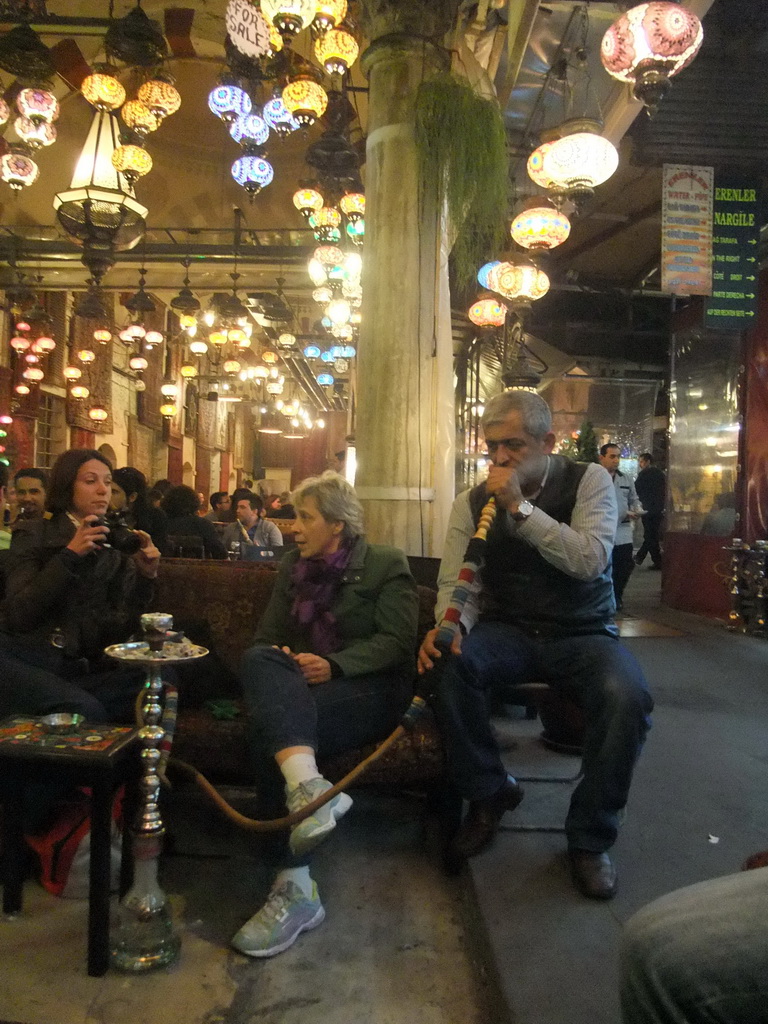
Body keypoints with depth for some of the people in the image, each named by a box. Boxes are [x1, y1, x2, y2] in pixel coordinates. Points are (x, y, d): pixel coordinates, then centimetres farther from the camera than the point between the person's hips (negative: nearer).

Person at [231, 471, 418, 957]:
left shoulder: (386, 564, 5)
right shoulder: (293, 567, 21)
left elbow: (396, 641, -6)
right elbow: (268, 636, 17)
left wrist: (335, 665, -20)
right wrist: (279, 659, -8)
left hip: (370, 688, -5)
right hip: (299, 687, 5)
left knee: (271, 724, -31)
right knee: (258, 660, -31)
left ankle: (296, 886, -31)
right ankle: (308, 785, -48)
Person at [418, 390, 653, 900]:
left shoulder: (589, 481, -5)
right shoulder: (473, 503, 1)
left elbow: (590, 561, -20)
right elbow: (457, 582, -2)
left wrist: (520, 507, -24)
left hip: (583, 633, -1)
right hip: (508, 633, 2)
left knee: (627, 696, -32)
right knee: (448, 662, -30)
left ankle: (591, 837, -5)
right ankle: (489, 792, -3)